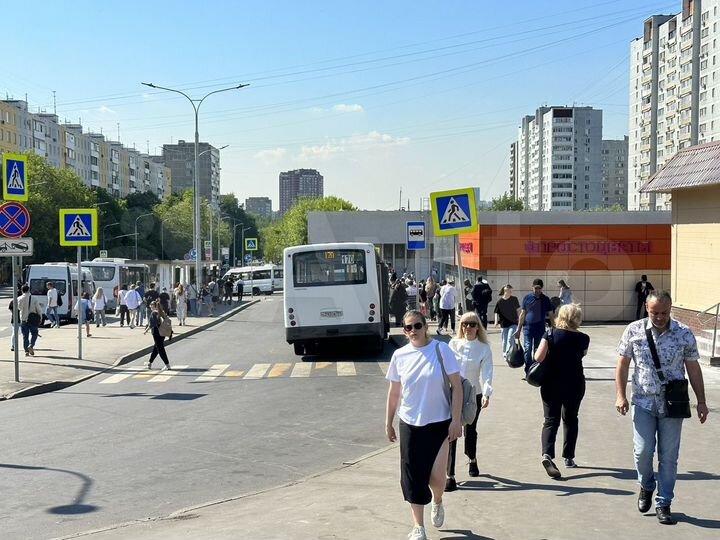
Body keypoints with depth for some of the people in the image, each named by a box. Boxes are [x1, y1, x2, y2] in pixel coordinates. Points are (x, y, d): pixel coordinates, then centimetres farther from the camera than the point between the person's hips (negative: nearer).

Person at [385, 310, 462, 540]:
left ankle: (437, 503, 31)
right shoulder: (400, 356, -1)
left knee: (436, 476, -4)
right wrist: (388, 423, 12)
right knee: (413, 476, 3)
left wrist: (456, 420, -12)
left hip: (439, 423, -2)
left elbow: (457, 386, -7)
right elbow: (394, 392, 10)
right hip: (410, 424, 2)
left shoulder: (441, 350, -9)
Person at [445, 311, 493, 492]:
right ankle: (450, 475, -8)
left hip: (473, 395, -1)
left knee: (470, 430, 16)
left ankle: (472, 460, 46)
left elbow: (487, 372, -15)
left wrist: (487, 394, -29)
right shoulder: (453, 344, 1)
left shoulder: (484, 348, -6)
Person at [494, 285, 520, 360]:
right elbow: (496, 313, -2)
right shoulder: (500, 301, -5)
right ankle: (504, 353, 29)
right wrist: (496, 322, -15)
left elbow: (518, 310, 11)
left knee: (510, 339, -16)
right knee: (504, 340, 11)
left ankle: (507, 353, -16)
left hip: (513, 323, 0)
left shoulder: (514, 299, -1)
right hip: (504, 324, 0)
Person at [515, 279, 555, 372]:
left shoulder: (546, 300, 4)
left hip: (540, 329, 1)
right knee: (528, 349, -9)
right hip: (528, 328, -1)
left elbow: (551, 315, 7)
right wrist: (518, 329, 3)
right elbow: (522, 314, 5)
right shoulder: (527, 298, 2)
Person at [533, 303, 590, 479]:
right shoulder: (582, 338, -6)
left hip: (551, 384, 0)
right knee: (570, 419, 18)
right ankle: (569, 457, 24)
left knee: (551, 420, 0)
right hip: (574, 385, 1)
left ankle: (547, 454, -23)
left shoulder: (550, 334, -9)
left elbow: (538, 357, -16)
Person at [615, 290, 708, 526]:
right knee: (643, 451, -3)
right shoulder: (634, 331, -3)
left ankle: (663, 504, 15)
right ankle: (646, 487, 28)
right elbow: (623, 364, 3)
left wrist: (701, 401, 3)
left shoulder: (684, 334, -3)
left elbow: (693, 368, 4)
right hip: (643, 402, 0)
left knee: (669, 456, 3)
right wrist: (621, 396, -4)